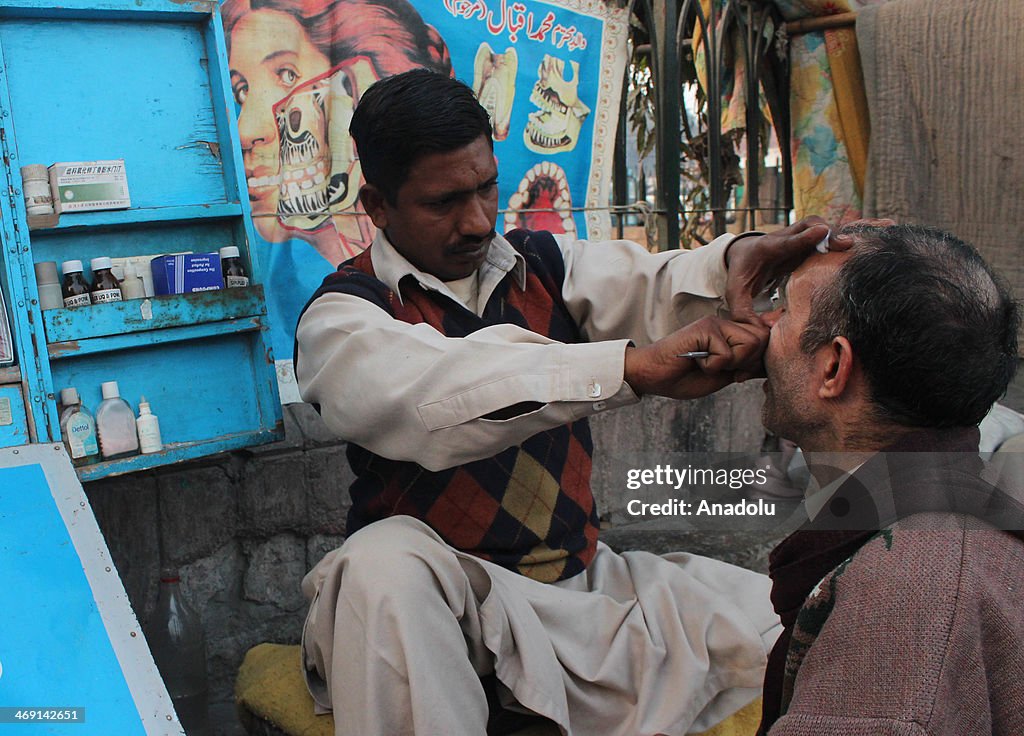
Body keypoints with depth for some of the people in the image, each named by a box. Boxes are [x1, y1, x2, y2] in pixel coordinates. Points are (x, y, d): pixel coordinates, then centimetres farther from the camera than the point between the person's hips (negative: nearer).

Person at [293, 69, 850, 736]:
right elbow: (439, 394, -31)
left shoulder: (545, 266, 8)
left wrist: (735, 261, -32)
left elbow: (649, 286, -9)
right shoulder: (341, 317, -10)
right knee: (384, 563, -37)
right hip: (447, 598, -4)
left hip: (581, 576, 4)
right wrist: (635, 366, -42)